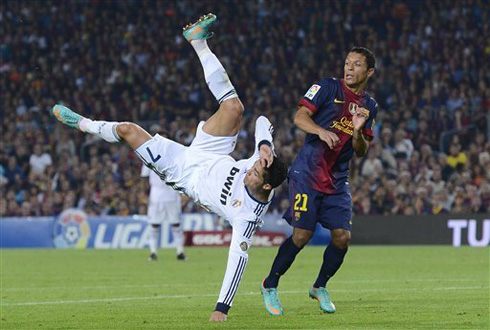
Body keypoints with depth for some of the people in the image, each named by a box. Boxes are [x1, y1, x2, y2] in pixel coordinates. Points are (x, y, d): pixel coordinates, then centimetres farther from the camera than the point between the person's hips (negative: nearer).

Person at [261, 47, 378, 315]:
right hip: (308, 174, -5)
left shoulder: (369, 106, 13)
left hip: (338, 180, 5)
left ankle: (320, 287, 19)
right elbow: (300, 116, -11)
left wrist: (357, 132, -10)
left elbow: (361, 151, 11)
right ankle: (270, 286, 7)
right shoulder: (328, 87, -2)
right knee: (302, 235, -12)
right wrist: (321, 131, -29)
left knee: (342, 237, -5)